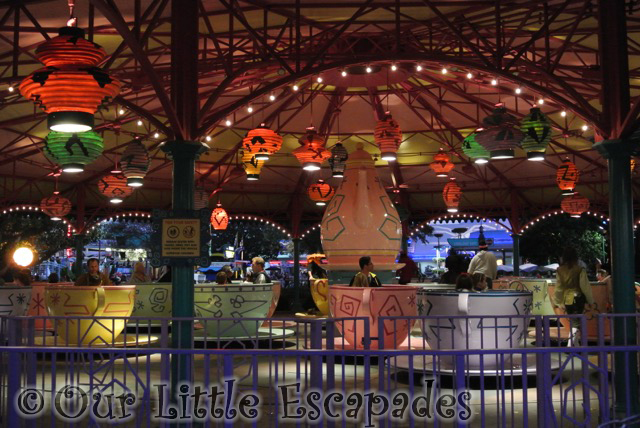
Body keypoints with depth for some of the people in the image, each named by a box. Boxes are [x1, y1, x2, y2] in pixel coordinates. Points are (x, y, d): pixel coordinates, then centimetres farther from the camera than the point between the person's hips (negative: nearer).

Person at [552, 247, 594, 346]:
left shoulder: (560, 270, -1)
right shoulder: (580, 269, -11)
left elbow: (558, 287, 5)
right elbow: (585, 286, -8)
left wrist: (557, 302, 13)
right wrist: (590, 300, 2)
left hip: (566, 300, 4)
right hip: (578, 298, -4)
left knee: (573, 323, 17)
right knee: (576, 324, 1)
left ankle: (575, 345, 23)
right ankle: (571, 345, -9)